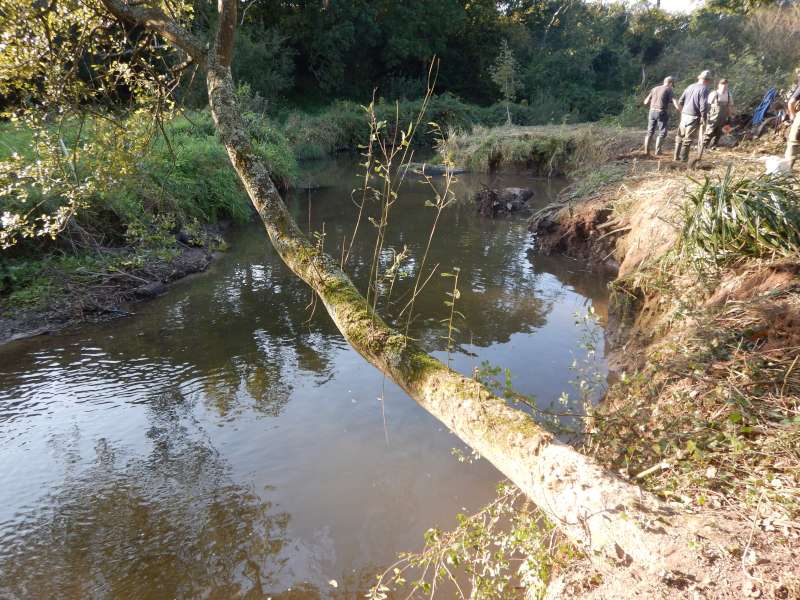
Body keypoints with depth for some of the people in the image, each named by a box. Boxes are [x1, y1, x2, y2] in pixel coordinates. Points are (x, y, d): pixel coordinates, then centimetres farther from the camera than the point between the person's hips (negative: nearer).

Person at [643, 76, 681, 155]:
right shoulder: (669, 90, -3)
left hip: (652, 111, 5)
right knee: (662, 133, 5)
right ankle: (658, 151, 1)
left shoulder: (654, 89, 11)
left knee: (650, 132, 12)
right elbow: (676, 104, -12)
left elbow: (645, 102, 11)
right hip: (662, 113, -5)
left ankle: (646, 151, 8)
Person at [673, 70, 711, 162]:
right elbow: (703, 105, -18)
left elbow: (680, 101, 9)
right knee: (688, 138, 2)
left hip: (684, 115, 5)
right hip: (694, 117, -5)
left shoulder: (690, 86, 8)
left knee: (680, 136, 14)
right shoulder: (704, 89, -11)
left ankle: (677, 156, 18)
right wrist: (704, 117, -7)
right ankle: (684, 157, 6)